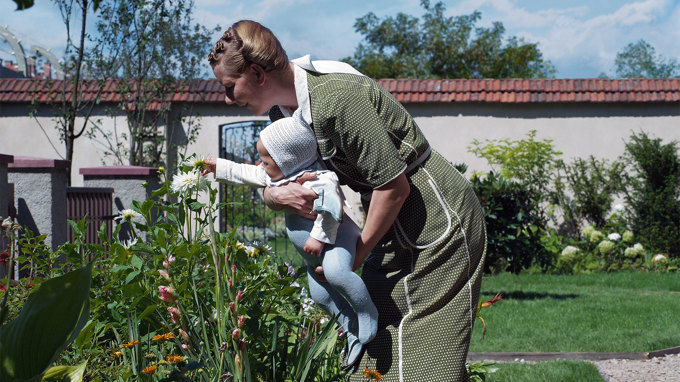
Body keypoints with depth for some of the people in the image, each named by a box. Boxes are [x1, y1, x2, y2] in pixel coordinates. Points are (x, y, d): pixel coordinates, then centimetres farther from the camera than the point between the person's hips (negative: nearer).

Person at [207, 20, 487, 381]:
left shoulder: (335, 99, -27)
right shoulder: (288, 106, 3)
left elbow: (395, 185, -24)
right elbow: (269, 179, 11)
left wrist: (358, 253, -13)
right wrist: (278, 195, -15)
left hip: (439, 221, -9)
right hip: (398, 229, 9)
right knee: (375, 352, 9)